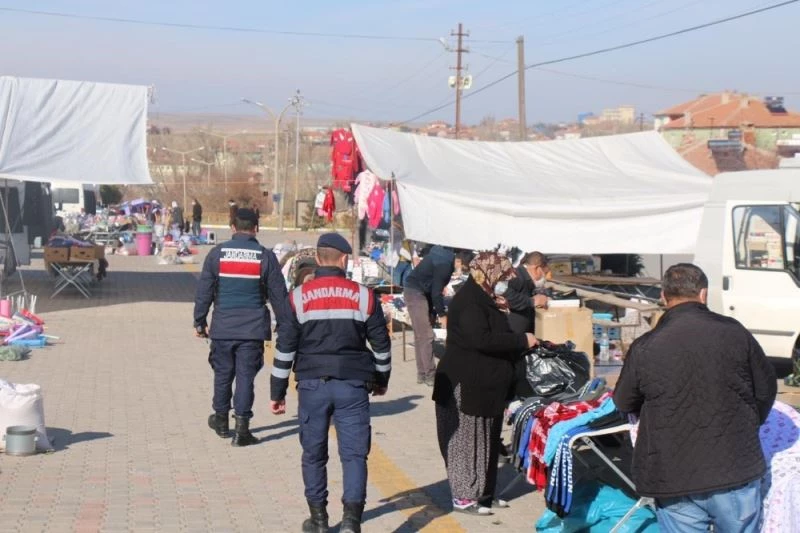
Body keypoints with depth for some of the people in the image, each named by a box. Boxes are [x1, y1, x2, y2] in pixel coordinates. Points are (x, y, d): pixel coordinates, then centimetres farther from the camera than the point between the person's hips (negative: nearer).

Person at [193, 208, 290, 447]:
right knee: (246, 375, 1)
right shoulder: (266, 256, -2)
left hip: (223, 326, 1)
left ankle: (221, 419, 30)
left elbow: (204, 291, 3)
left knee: (222, 373, 16)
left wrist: (199, 322, 12)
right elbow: (278, 295, 1)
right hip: (253, 328, -1)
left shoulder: (217, 253, 0)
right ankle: (242, 428, -2)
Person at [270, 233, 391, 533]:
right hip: (353, 385, 0)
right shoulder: (364, 296, 0)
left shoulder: (299, 297, -1)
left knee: (314, 453, 13)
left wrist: (277, 391, 8)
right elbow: (381, 345, 7)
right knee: (354, 452, 3)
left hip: (312, 385, 1)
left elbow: (285, 347, 0)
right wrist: (381, 379, 23)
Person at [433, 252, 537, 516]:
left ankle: (483, 491, 23)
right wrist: (521, 340, -21)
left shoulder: (486, 301, 15)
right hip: (466, 386, -10)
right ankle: (463, 497, 4)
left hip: (486, 385, 10)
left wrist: (522, 344, 10)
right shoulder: (468, 302, -17)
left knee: (487, 440, 14)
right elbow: (481, 339, -28)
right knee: (466, 440, -3)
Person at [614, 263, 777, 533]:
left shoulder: (644, 348, -7)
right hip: (737, 471, 1)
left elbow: (624, 403, 7)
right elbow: (766, 388, 7)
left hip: (674, 480, -1)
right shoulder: (734, 333, -5)